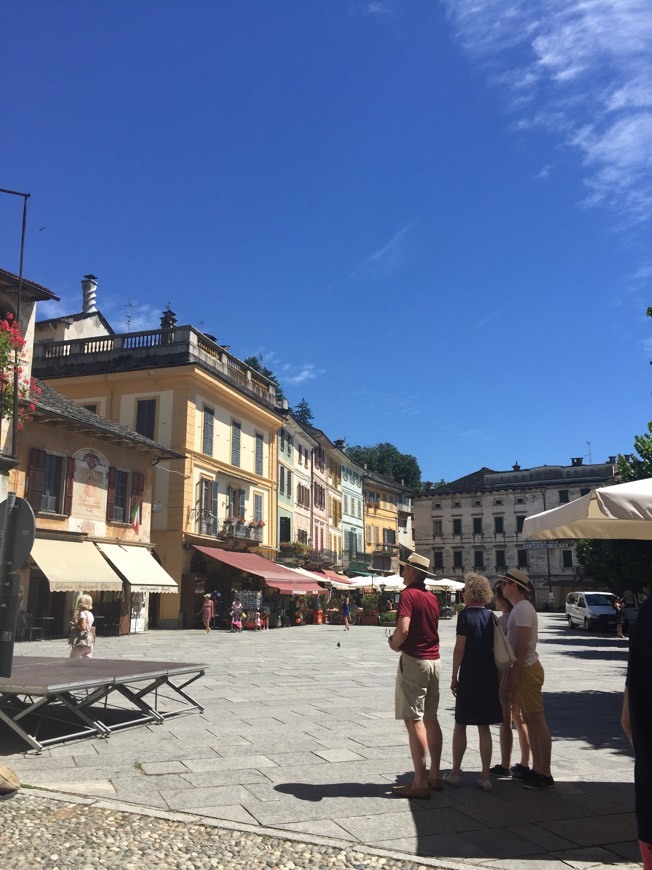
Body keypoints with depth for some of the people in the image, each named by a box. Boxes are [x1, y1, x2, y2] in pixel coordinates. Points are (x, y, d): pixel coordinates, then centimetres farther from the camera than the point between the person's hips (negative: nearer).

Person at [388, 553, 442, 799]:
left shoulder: (408, 594, -13)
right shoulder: (432, 597, 11)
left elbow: (403, 629, -25)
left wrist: (394, 644, -6)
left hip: (414, 660, -8)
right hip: (434, 660, 8)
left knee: (414, 721, -4)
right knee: (430, 719, 14)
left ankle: (420, 782, -3)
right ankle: (434, 775, 20)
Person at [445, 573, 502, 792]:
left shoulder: (465, 614, -11)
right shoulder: (491, 617, 6)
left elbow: (459, 649, -13)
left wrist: (454, 677, -5)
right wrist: (496, 675, 18)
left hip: (469, 677, -5)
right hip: (490, 677, 5)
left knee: (460, 724, 8)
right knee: (484, 727, 9)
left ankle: (455, 772, 15)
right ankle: (485, 776, 10)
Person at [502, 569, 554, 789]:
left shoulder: (522, 609, -16)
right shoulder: (519, 608, 15)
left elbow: (523, 645, -22)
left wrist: (514, 675, -21)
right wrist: (514, 674, 18)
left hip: (526, 670, -10)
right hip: (524, 670, 10)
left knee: (536, 720, -5)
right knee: (530, 720, 14)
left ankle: (545, 773, 0)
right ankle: (537, 769, 22)